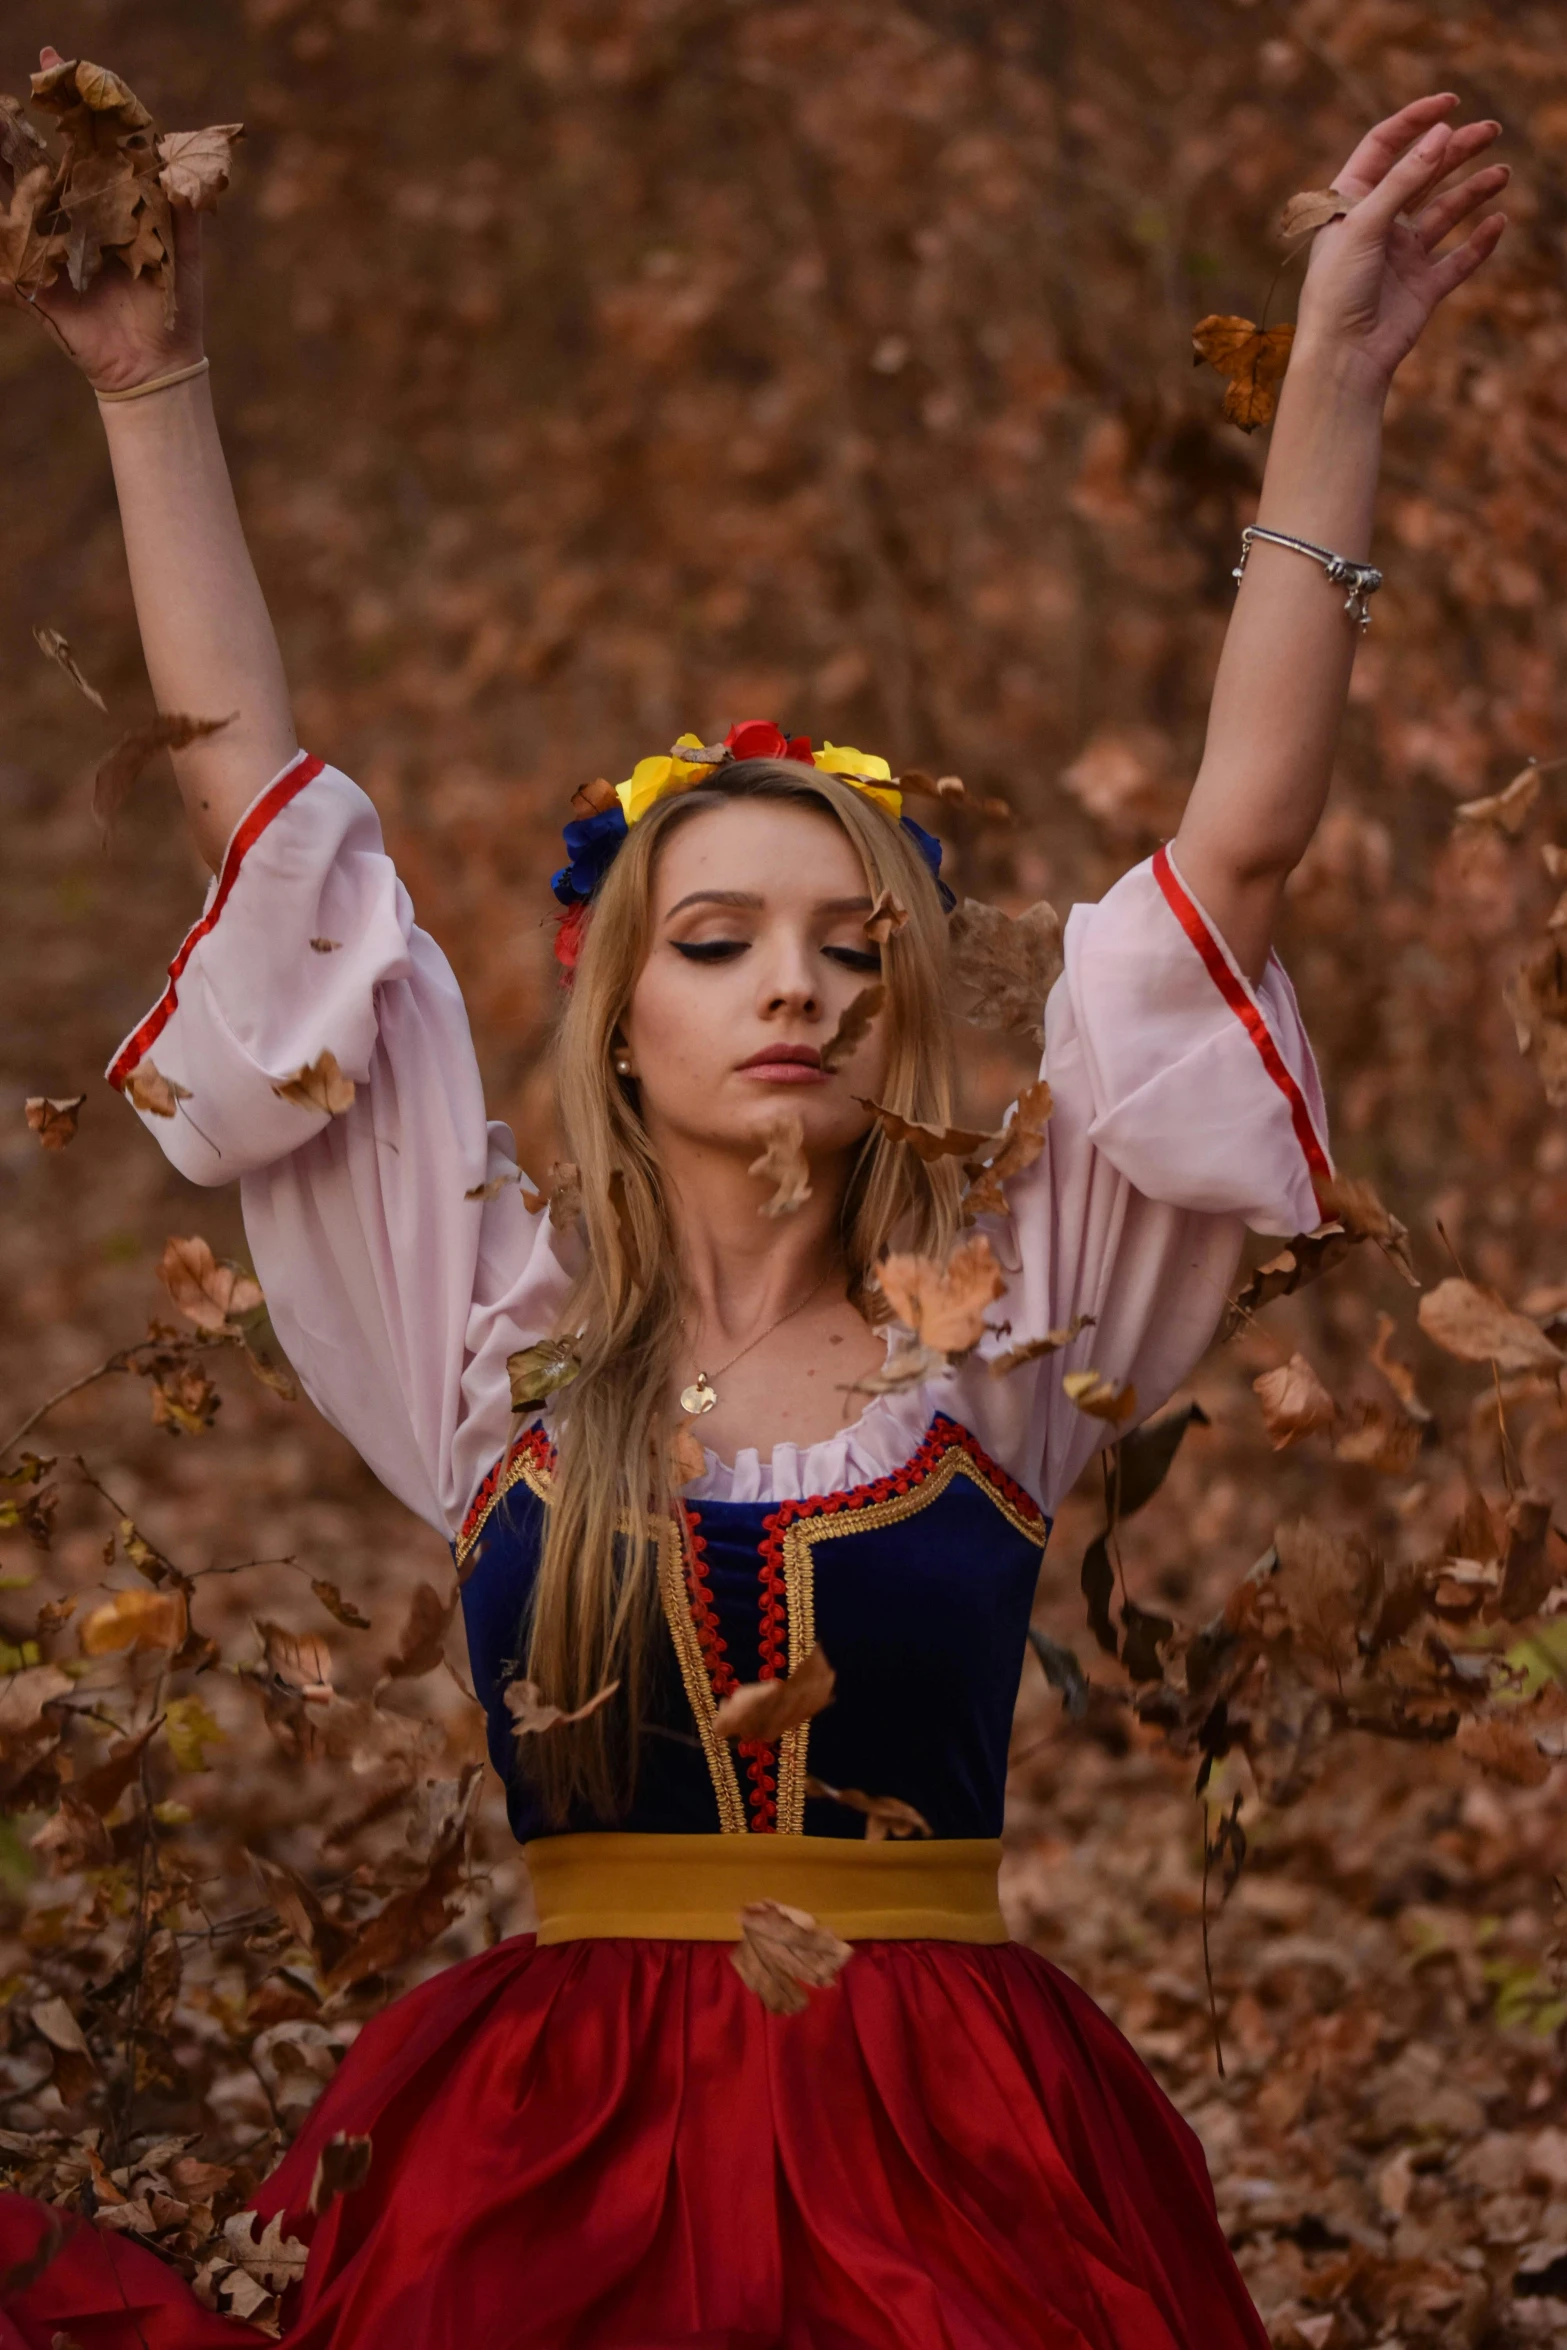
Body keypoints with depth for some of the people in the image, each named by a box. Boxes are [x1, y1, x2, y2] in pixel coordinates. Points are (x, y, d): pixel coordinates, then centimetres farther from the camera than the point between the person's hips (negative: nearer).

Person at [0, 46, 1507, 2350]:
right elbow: (257, 816, 7)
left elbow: (1242, 842, 0)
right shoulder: (497, 1318, 6)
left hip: (951, 2158, 0)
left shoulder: (1007, 1314, 4)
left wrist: (1333, 392, -4)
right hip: (556, 2144, 0)